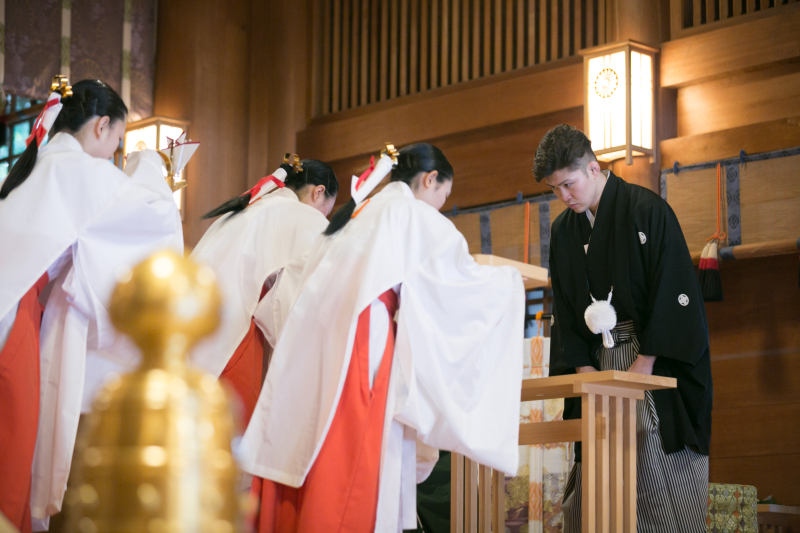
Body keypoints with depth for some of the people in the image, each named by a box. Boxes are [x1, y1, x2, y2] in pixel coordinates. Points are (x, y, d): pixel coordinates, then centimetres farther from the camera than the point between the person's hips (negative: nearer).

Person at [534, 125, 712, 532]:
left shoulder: (647, 210, -6)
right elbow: (565, 308, 12)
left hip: (654, 357, -5)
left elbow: (672, 291, -10)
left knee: (659, 474, -8)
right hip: (599, 359, 5)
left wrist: (644, 362, -14)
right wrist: (583, 366, -1)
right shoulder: (564, 230, 12)